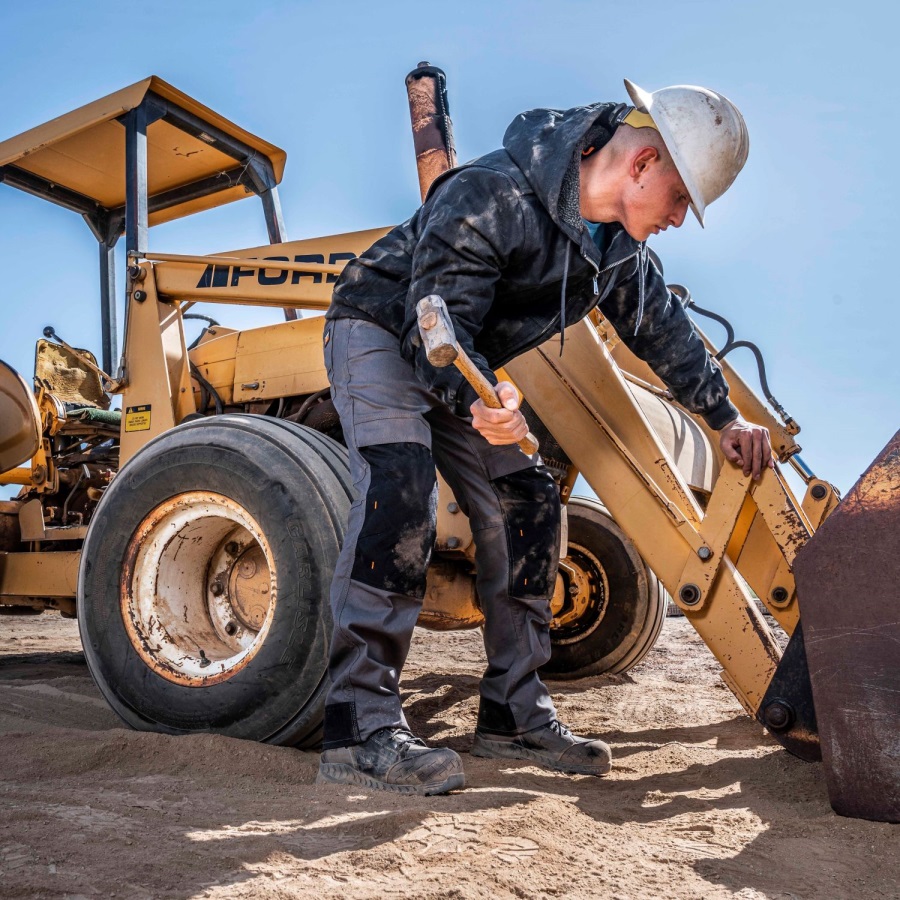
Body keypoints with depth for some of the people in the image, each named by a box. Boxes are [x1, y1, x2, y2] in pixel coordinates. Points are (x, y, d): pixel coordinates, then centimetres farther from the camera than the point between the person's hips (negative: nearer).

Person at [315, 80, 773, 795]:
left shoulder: (619, 246, -3)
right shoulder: (488, 196, -29)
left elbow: (661, 327, 11)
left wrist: (724, 417, 16)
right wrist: (479, 401, -54)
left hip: (465, 371, 8)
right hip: (380, 333, -8)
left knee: (525, 506, -1)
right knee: (400, 486, -31)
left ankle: (514, 715, 8)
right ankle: (361, 725, -28)